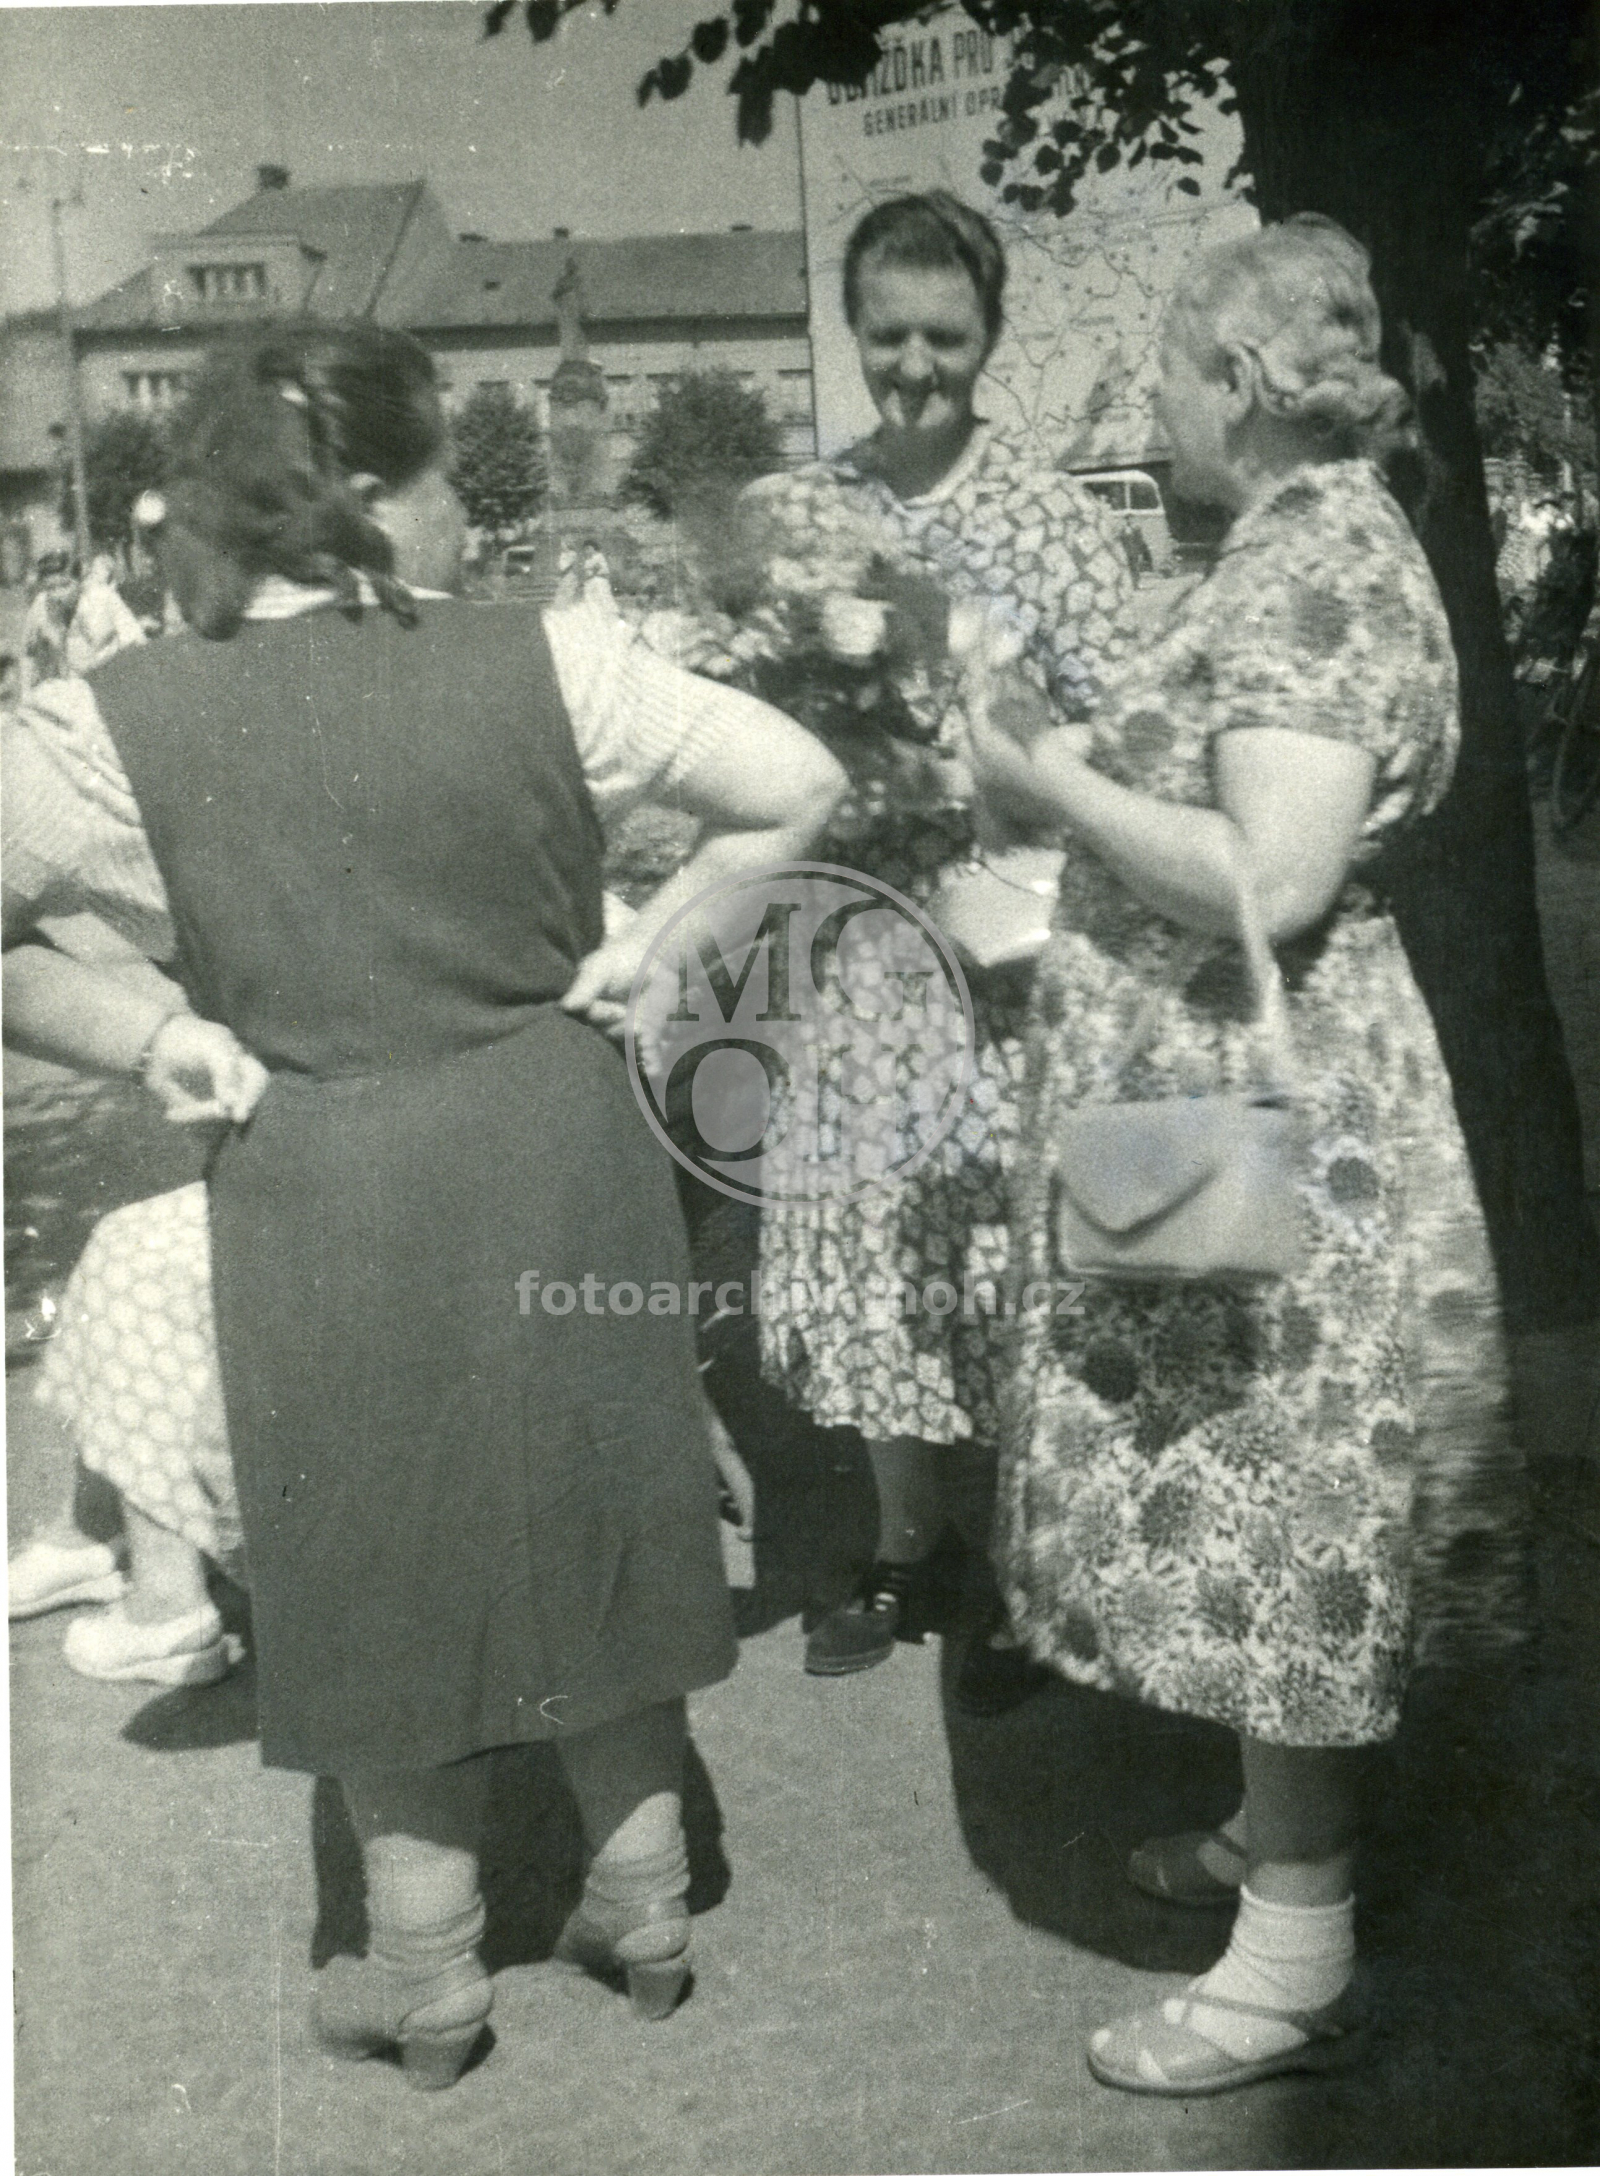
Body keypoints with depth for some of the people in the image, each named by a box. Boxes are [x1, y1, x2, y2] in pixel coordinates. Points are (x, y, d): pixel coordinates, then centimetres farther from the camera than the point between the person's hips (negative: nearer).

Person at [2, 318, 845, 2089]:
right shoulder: (544, 663, -9)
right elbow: (800, 785, -5)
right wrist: (638, 946, 0)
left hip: (320, 1194, -1)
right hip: (554, 1152, 1)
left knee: (383, 1570, 16)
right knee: (587, 1526, 19)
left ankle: (427, 1975, 31)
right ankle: (644, 1905, 35)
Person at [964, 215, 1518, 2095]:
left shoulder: (1323, 568, -18)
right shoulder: (1303, 544, 13)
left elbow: (1267, 882, -27)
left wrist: (1044, 776, -18)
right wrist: (1063, 773, 12)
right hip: (1218, 1104, 10)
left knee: (1273, 1519, 0)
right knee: (1265, 1515, 19)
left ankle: (1295, 1963, 15)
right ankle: (1277, 1833, 36)